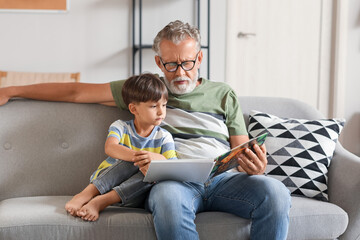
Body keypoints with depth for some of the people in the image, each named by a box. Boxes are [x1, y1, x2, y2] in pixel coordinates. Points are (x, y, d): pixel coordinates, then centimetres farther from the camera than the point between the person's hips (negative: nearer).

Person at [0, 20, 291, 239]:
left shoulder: (223, 94, 23)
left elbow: (242, 152, 20)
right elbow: (77, 92, 20)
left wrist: (255, 167, -7)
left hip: (223, 179, 2)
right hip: (172, 182, -2)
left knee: (275, 192, -32)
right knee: (168, 197, -41)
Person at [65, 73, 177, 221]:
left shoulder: (164, 137, 2)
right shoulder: (121, 127, -1)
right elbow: (110, 148, -24)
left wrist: (158, 159, -36)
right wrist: (136, 156, -43)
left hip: (132, 191, 2)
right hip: (105, 180, -2)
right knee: (132, 160, -29)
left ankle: (100, 201, -38)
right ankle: (87, 194, -36)